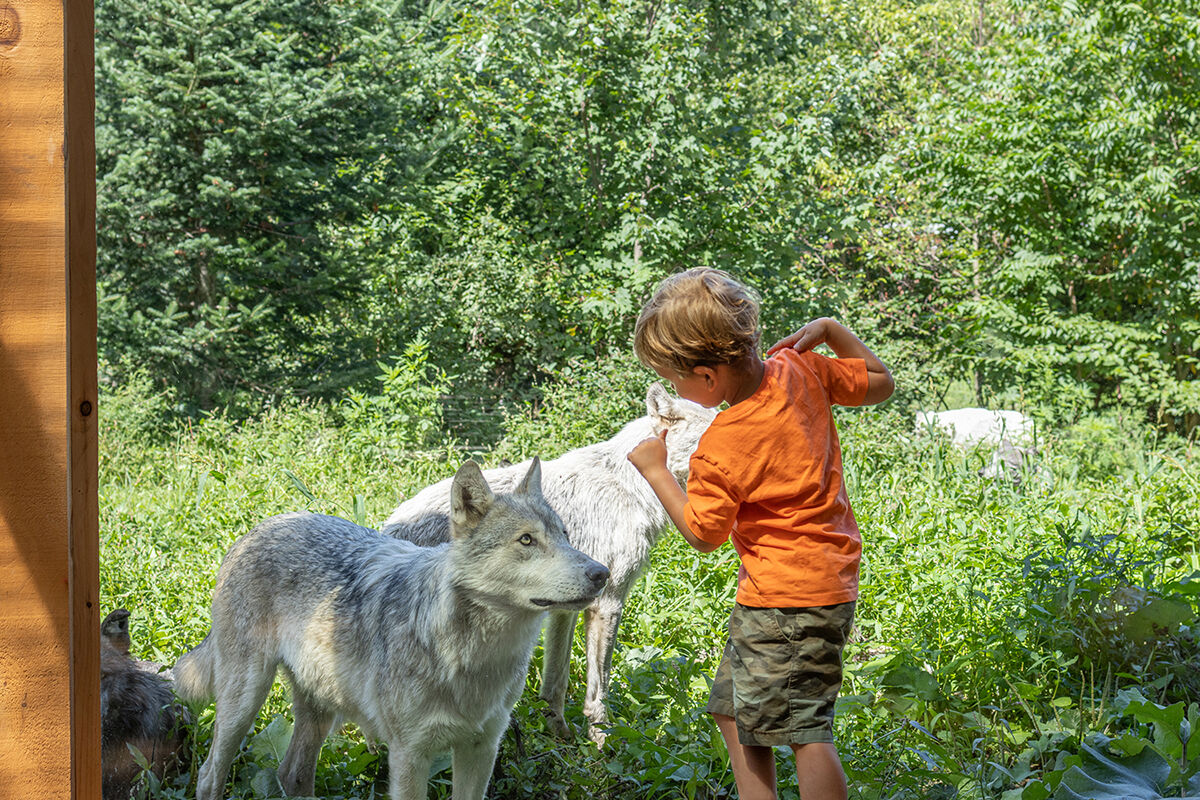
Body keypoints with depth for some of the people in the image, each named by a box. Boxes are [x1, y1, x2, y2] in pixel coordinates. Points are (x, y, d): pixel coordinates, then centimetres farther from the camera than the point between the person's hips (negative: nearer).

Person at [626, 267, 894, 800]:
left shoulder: (720, 448, -22)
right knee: (732, 711, 18)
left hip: (787, 600, -10)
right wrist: (828, 331, 14)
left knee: (802, 729, -10)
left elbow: (704, 535, -8)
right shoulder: (799, 370, -2)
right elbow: (880, 382, 12)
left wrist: (656, 471, 1)